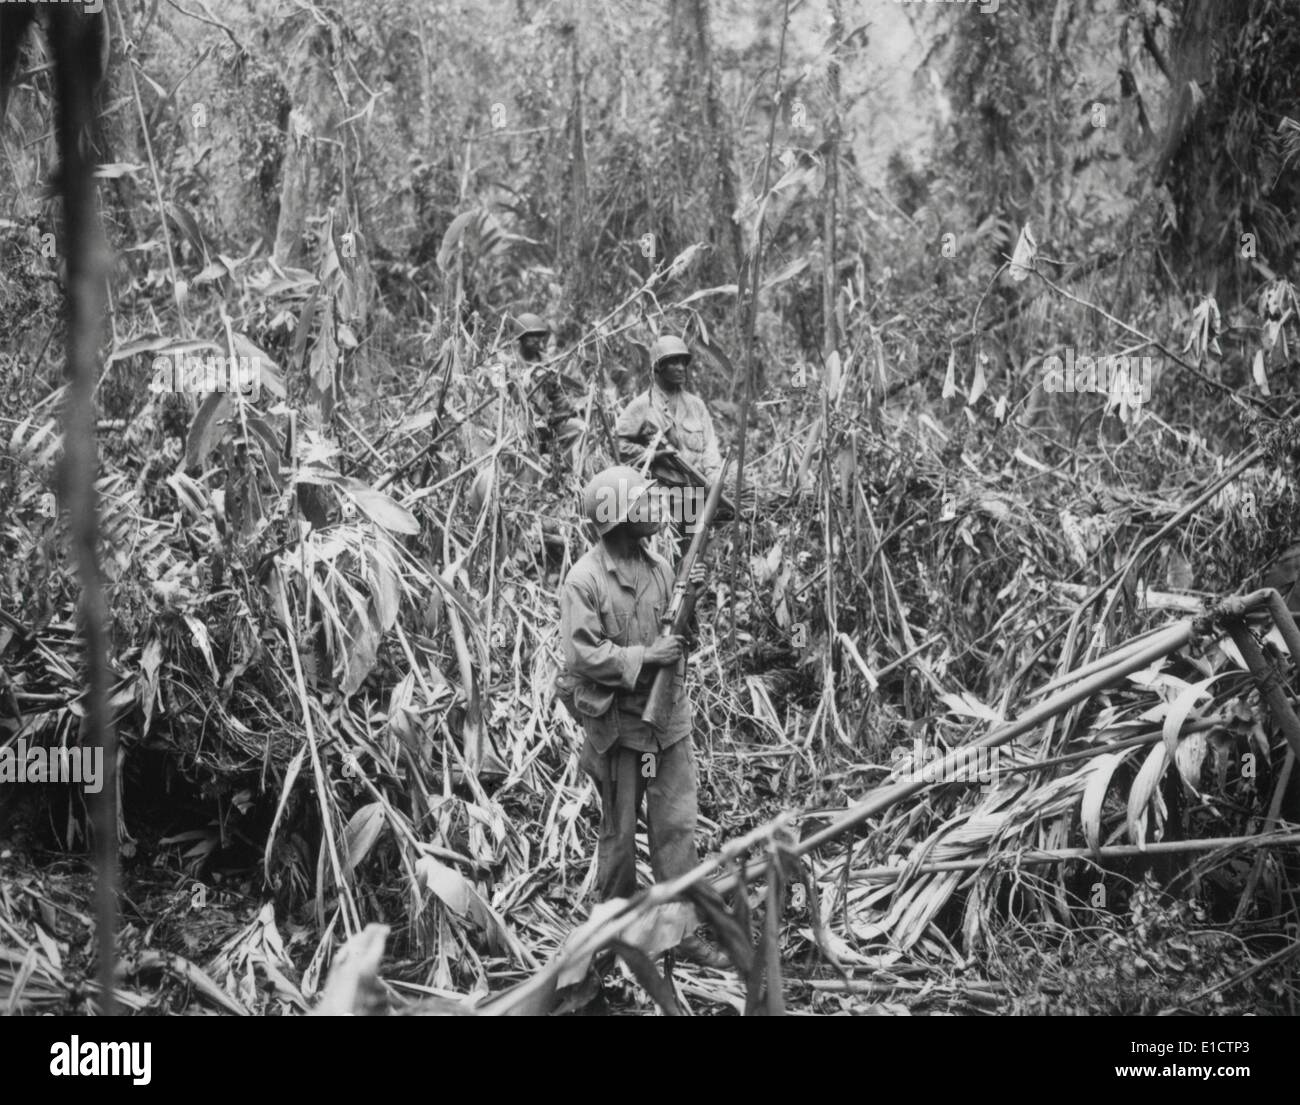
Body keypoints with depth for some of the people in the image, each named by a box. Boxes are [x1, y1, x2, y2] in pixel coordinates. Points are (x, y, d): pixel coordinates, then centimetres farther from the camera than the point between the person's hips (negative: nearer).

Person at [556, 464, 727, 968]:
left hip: (669, 716, 5)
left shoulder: (661, 568, 6)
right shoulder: (584, 581, -12)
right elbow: (581, 654, -17)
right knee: (620, 830, 8)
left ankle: (684, 929, 6)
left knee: (677, 824, 2)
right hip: (616, 719, -4)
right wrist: (644, 656, -21)